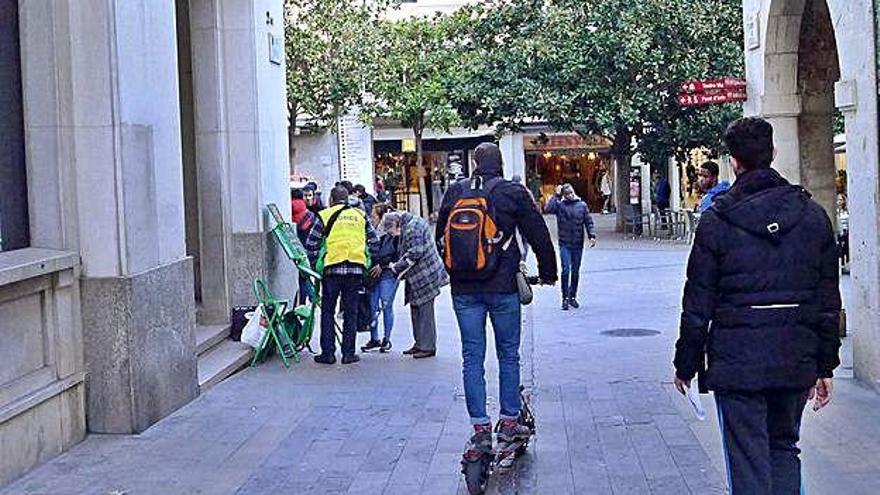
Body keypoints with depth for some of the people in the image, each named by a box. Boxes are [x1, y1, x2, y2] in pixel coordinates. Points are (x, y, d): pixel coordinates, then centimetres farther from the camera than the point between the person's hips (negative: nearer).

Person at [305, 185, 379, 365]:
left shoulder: (325, 215, 3)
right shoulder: (360, 215, 11)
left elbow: (310, 244, 4)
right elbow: (374, 242, 14)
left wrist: (317, 256, 20)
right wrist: (367, 258, 24)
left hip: (332, 268, -2)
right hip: (356, 268, 2)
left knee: (327, 311, 8)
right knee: (351, 312, 8)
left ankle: (328, 352, 6)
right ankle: (348, 353, 7)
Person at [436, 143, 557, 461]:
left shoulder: (455, 192, 5)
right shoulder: (514, 193, -3)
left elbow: (440, 234, 13)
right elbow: (538, 234, 1)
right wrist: (548, 272, 15)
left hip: (463, 288, 2)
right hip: (503, 286, -2)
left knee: (472, 358, 6)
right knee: (509, 354, 11)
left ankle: (480, 429, 6)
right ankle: (508, 422, 15)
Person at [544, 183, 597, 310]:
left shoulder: (582, 205, 6)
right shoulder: (560, 205, 0)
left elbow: (589, 222, 5)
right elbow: (548, 209, -17)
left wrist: (592, 236, -7)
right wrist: (557, 196, -11)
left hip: (578, 244, 3)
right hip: (564, 244, -2)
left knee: (576, 271, 10)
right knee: (566, 270, -12)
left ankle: (573, 297, 23)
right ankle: (565, 298, -4)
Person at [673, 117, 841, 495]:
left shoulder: (717, 219, -8)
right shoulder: (813, 215, 3)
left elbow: (698, 304, -6)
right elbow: (829, 300, 6)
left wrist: (686, 365, 4)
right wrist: (825, 366, 14)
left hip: (737, 363, -4)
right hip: (796, 362, 4)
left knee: (748, 464, 2)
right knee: (784, 448, 20)